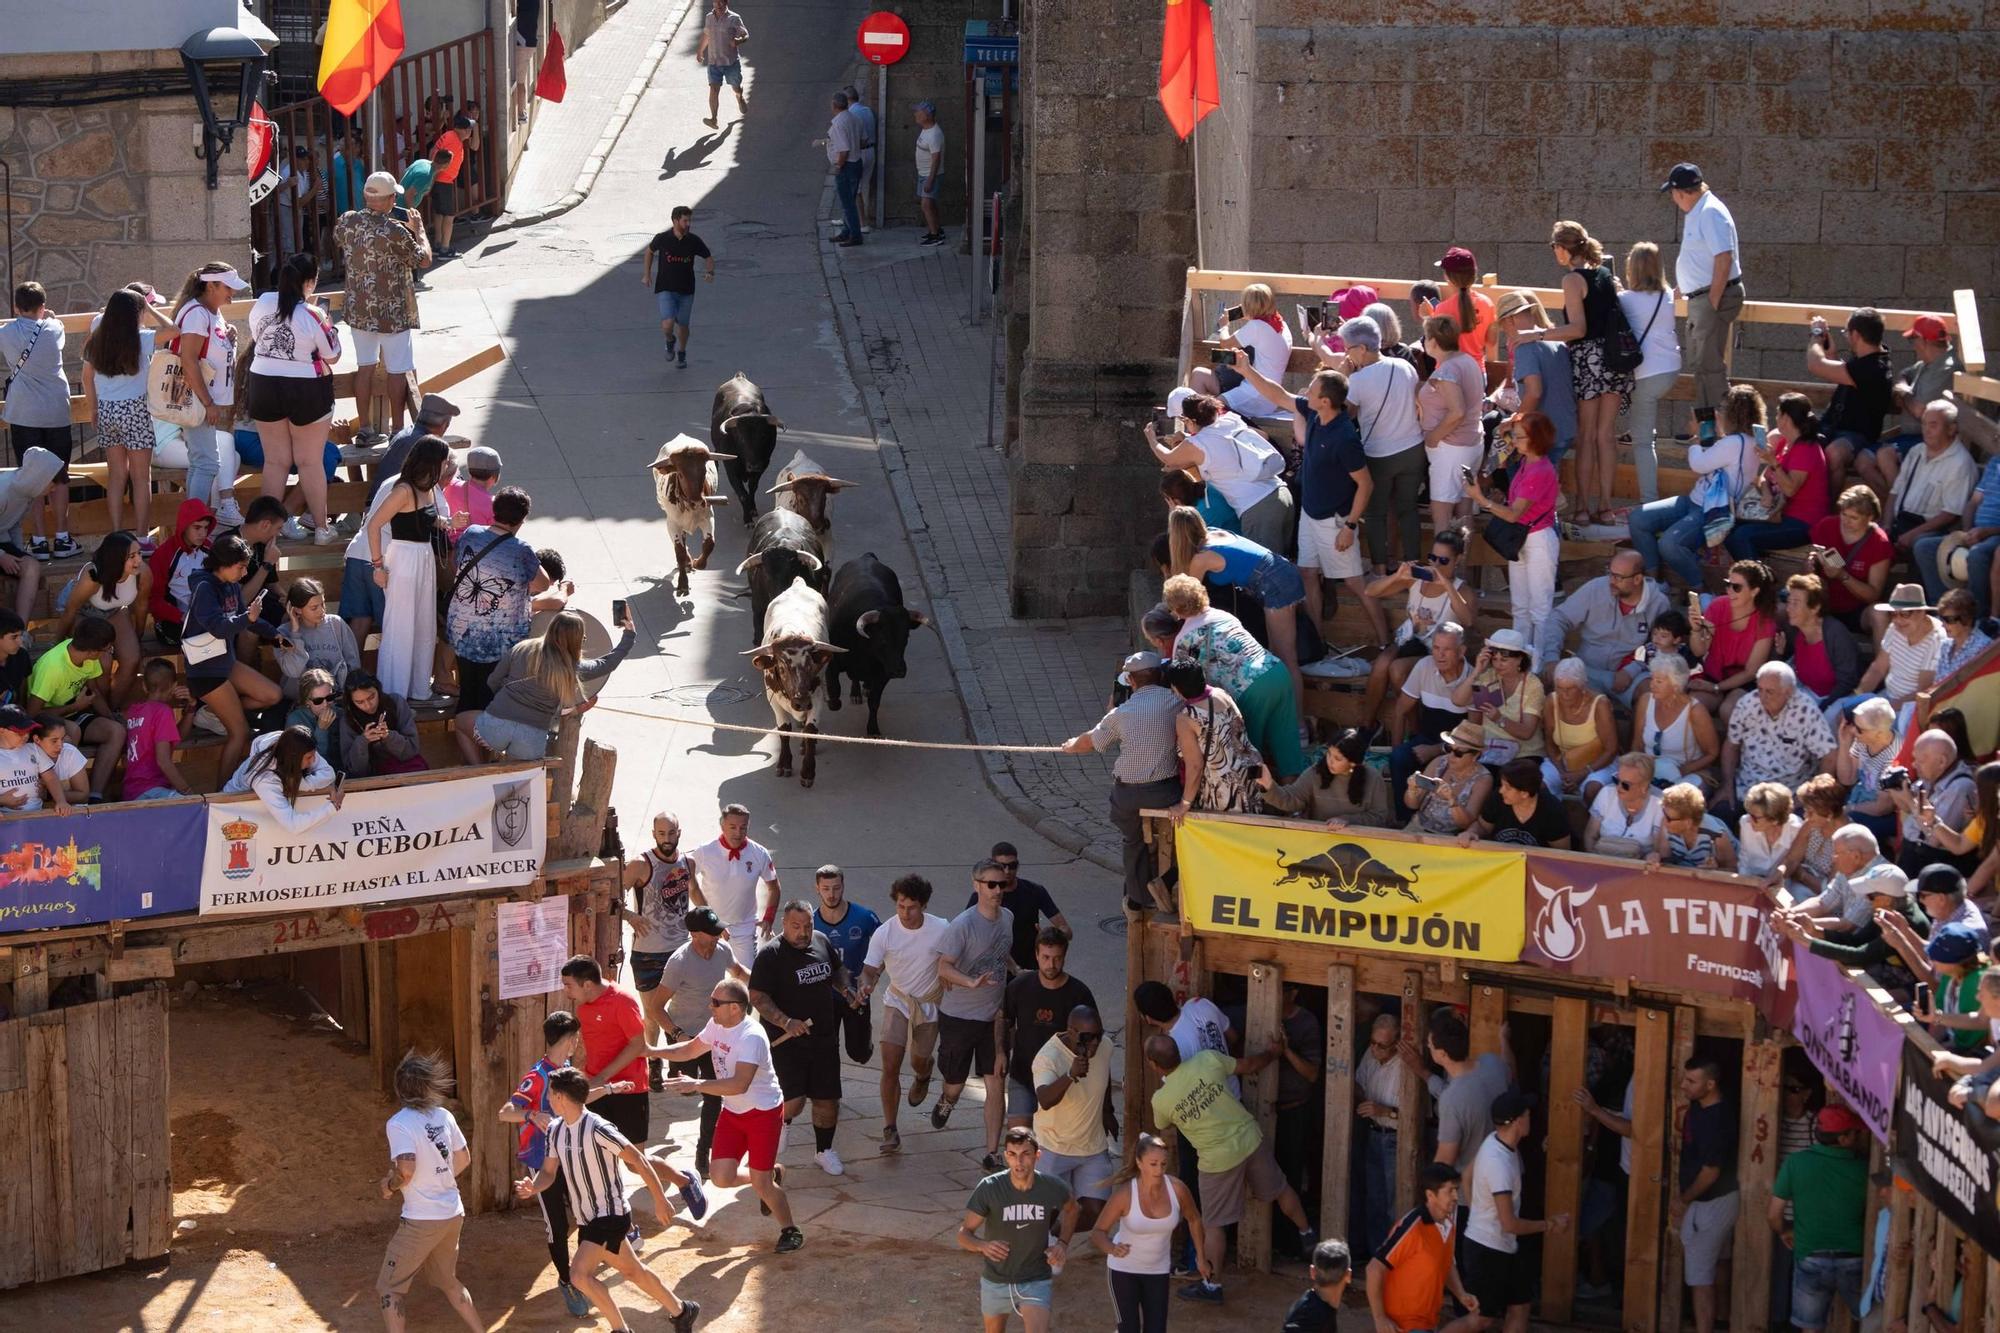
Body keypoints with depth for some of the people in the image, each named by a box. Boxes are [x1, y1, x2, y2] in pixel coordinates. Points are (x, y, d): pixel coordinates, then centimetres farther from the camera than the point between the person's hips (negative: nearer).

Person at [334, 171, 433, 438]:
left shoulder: (346, 222, -6)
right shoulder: (395, 232, -23)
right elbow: (424, 260, -11)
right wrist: (419, 229, 3)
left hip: (359, 312, 6)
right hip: (393, 313, -5)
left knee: (365, 367, 15)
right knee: (398, 371, 5)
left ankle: (366, 429, 19)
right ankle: (398, 432, 9)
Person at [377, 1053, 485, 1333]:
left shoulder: (399, 1123, -16)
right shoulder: (443, 1116, 3)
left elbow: (406, 1169, -28)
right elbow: (464, 1159, 13)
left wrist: (390, 1185, -8)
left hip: (422, 1220, -7)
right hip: (453, 1214, 7)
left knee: (389, 1288, 5)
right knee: (447, 1281, 27)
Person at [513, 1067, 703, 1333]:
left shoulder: (597, 1129, -23)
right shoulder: (556, 1129, 2)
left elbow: (639, 1161, -18)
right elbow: (548, 1172, 8)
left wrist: (660, 1201, -14)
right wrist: (533, 1187, -15)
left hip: (610, 1214, -9)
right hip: (587, 1219, 9)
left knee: (579, 1274, -21)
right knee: (632, 1272, 20)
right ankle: (681, 1311, 38)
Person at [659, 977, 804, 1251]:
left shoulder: (751, 1037, -28)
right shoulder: (716, 1026, -1)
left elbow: (740, 1084, -38)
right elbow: (691, 1049, 17)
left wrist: (696, 1085, -43)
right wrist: (652, 1051, 5)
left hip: (763, 1113, -8)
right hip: (732, 1113, 8)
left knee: (760, 1182, -6)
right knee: (722, 1178, -2)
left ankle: (791, 1231, 18)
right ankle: (771, 1176, 28)